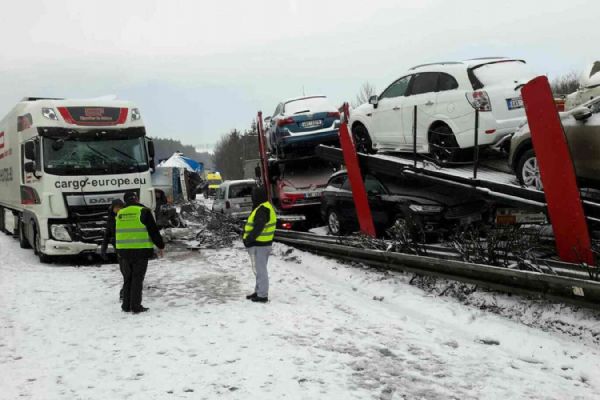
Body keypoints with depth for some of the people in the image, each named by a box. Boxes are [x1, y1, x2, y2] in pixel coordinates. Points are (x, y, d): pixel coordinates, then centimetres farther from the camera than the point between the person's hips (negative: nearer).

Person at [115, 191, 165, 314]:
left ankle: (126, 305, 16)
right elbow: (153, 231, -7)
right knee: (137, 278, 0)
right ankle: (136, 306, 0)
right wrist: (160, 246, 4)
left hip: (124, 251, 5)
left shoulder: (120, 214, 10)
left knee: (127, 278, 14)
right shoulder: (143, 211, -7)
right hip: (141, 250, -5)